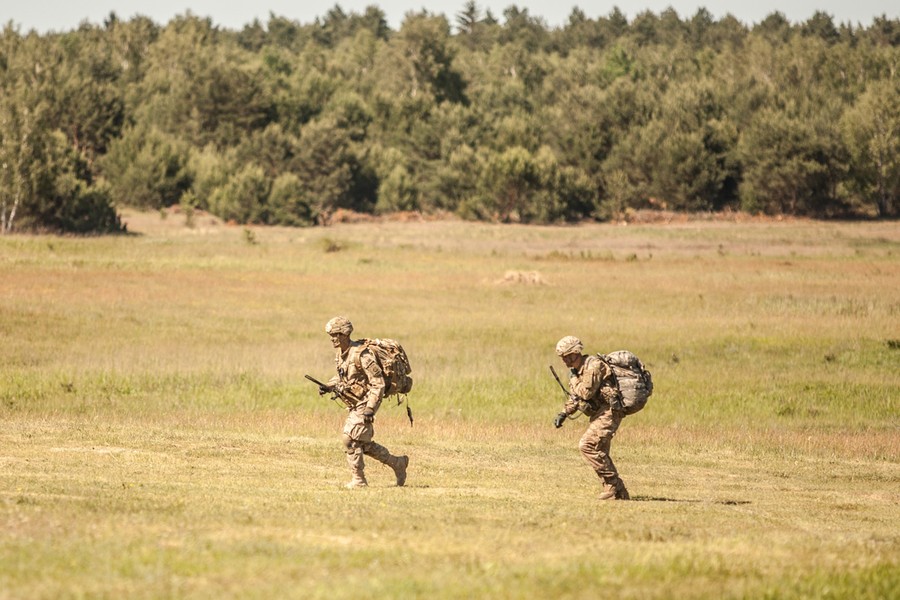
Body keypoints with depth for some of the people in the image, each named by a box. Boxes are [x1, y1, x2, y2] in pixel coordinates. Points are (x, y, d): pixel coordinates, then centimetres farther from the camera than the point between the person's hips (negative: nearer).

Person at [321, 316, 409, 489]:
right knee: (363, 443, 13)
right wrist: (328, 386, 3)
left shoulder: (361, 355, -22)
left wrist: (370, 408, -25)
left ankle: (358, 480, -4)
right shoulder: (340, 354, 5)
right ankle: (397, 463, 25)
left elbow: (378, 383, -21)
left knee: (350, 439, -13)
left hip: (366, 402, -9)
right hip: (354, 405, 9)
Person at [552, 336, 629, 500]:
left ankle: (613, 484, -13)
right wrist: (564, 414, 9)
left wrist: (574, 381, -4)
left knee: (587, 445, -19)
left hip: (608, 412, -11)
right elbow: (575, 397, 23)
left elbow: (586, 392, -22)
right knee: (599, 453, 11)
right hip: (599, 414, 11)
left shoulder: (593, 366, -16)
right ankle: (618, 492, 15)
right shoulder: (578, 370, 15)